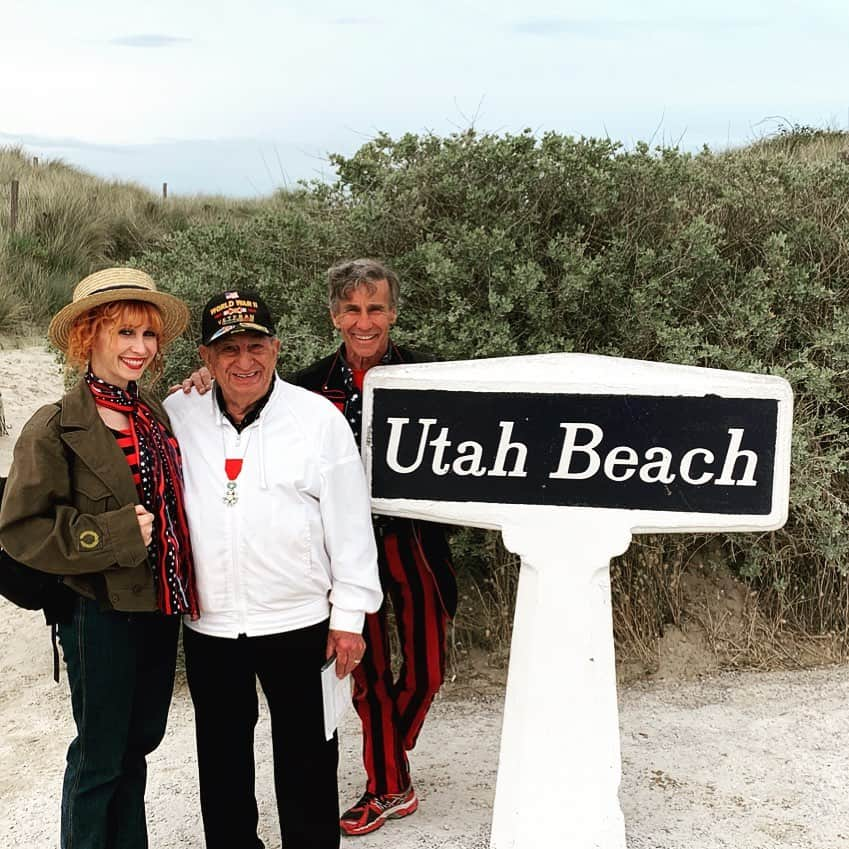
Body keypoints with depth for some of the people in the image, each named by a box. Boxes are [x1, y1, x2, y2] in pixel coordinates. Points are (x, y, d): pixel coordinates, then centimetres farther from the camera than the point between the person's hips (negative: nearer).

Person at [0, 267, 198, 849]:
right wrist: (115, 535, -20)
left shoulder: (155, 415, 5)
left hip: (161, 607, 6)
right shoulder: (55, 429, -14)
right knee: (100, 757, 8)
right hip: (101, 613, -6)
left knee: (140, 741, 20)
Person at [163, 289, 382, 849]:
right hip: (208, 624, 3)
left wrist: (349, 616, -5)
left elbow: (350, 523, -5)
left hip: (298, 623, -2)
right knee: (222, 758, 18)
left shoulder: (319, 418, -8)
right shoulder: (176, 417, -2)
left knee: (306, 759, 10)